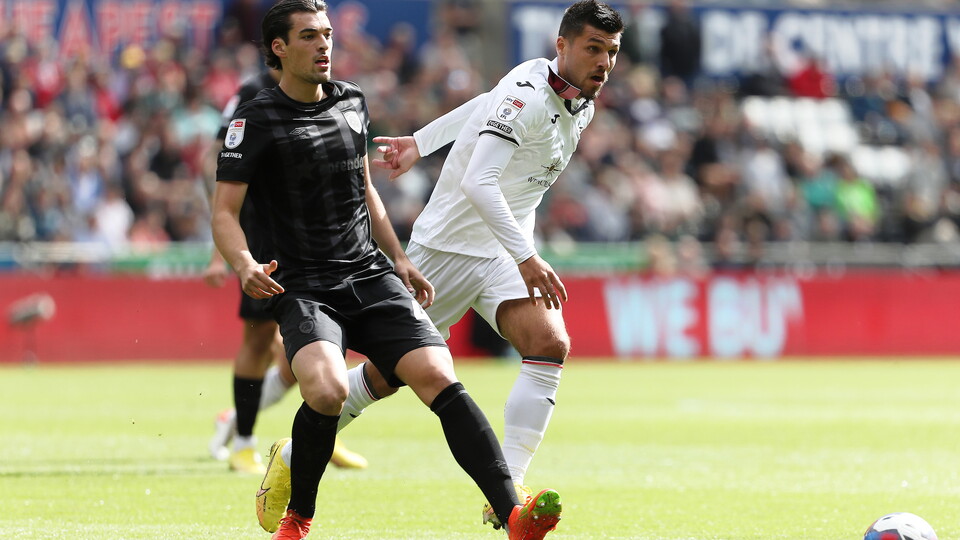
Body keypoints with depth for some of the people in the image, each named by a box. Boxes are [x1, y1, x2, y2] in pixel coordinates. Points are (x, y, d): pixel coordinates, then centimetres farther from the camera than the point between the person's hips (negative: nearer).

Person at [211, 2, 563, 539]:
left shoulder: (352, 102, 14)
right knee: (328, 390, -31)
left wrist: (400, 260, 25)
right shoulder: (256, 121, -3)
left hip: (372, 278, 5)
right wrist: (246, 266, -25)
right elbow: (225, 213, -6)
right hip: (305, 289, -5)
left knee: (439, 378, -16)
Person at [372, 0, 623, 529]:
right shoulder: (529, 92, -23)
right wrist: (527, 258, -36)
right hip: (448, 243, -6)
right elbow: (478, 183, -32)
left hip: (505, 252, 7)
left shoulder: (582, 102, 4)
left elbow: (488, 104, 21)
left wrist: (421, 143, 29)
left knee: (550, 346, -19)